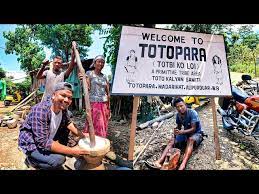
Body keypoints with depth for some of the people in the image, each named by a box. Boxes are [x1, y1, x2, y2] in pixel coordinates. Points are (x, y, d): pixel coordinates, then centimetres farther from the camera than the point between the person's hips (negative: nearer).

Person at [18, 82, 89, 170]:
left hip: (48, 138, 7)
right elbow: (43, 142, -34)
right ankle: (31, 159, 2)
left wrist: (80, 134, -5)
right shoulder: (40, 110, -33)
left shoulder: (62, 107, -11)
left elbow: (68, 122, 9)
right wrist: (71, 151, -32)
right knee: (58, 159, -25)